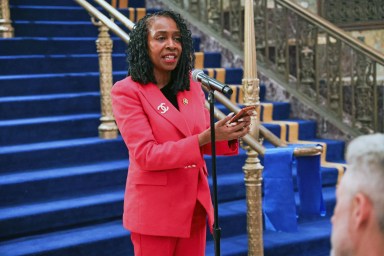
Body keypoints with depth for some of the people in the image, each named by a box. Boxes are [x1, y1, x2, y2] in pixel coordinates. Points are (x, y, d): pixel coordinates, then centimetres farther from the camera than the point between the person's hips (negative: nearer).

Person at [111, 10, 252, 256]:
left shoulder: (192, 86, 6)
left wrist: (230, 135, -13)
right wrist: (202, 138, -27)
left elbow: (206, 142, 9)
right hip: (155, 208, -5)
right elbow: (145, 155, -18)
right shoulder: (127, 91, -12)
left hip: (195, 203, 6)